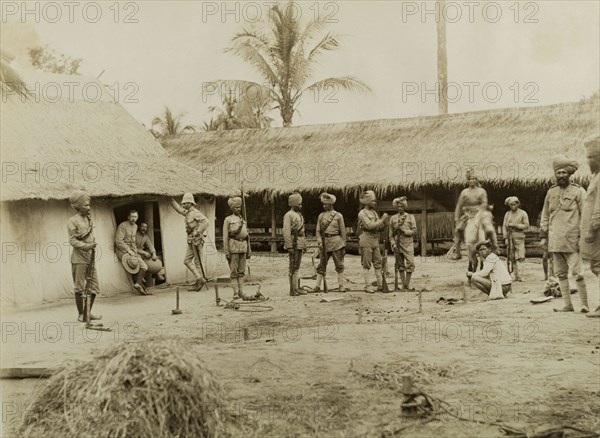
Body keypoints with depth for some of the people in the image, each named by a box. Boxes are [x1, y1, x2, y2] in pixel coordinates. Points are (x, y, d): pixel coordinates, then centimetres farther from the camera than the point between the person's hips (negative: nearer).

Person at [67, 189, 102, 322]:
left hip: (90, 257, 7)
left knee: (94, 286, 8)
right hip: (78, 258, -7)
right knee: (79, 287, -1)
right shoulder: (73, 221, -5)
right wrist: (86, 246, -24)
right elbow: (72, 240, -12)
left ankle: (88, 312, 20)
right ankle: (81, 314, 9)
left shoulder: (89, 218, 16)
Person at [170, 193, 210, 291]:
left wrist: (198, 232, -28)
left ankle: (200, 281, -1)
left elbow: (205, 221, -27)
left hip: (197, 240, -9)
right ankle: (199, 279, 6)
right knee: (187, 261, 8)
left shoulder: (195, 213, -13)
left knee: (197, 262, -5)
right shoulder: (188, 213, 15)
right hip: (191, 240, 9)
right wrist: (171, 200, 30)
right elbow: (178, 208, 32)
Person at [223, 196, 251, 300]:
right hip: (233, 247, -5)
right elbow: (225, 237, -3)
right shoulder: (228, 220, 2)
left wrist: (248, 251, 14)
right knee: (234, 271, -3)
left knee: (241, 271, 6)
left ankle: (241, 292, 8)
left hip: (243, 247, 5)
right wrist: (226, 252, -10)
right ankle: (235, 292, -1)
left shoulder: (243, 220, 18)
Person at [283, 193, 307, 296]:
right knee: (293, 267, -6)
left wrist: (304, 245, 17)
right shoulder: (288, 215, -11)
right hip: (294, 243, -9)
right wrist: (289, 246, -22)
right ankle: (293, 290, -4)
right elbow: (286, 232, -17)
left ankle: (296, 288, 15)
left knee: (297, 267, 11)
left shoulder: (299, 215, 16)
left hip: (300, 244, 9)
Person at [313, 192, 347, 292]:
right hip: (325, 243, 2)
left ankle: (341, 286, 6)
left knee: (339, 265, 1)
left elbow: (343, 231, 4)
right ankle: (317, 286, 7)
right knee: (321, 265, 3)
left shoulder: (338, 215, 3)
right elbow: (318, 231, 9)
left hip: (336, 242, -2)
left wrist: (343, 246, 1)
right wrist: (320, 242, -7)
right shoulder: (321, 216, 10)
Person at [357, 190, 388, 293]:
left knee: (378, 263, 6)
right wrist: (382, 220, -15)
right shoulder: (362, 213, -7)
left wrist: (384, 222, -3)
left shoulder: (374, 213, 16)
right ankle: (368, 286, -2)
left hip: (375, 240, 7)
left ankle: (380, 284, 10)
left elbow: (380, 228, 16)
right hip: (366, 239, -7)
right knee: (366, 264, -3)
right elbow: (369, 226, -19)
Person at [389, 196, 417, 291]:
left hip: (408, 243, -1)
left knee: (410, 263, -11)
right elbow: (391, 234, 9)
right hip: (397, 243, 1)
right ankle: (403, 284, 8)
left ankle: (407, 284, -4)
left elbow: (414, 231, -2)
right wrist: (393, 243, -4)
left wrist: (404, 231, -14)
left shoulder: (410, 217, 7)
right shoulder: (393, 218, 10)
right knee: (400, 265, 3)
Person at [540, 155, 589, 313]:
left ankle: (585, 305, -2)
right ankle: (568, 304, 13)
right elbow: (545, 215, 18)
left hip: (571, 240, -5)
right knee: (560, 273, 7)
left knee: (577, 273, -8)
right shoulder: (551, 192, 12)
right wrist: (544, 235, 14)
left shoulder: (578, 191, -1)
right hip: (555, 241, 5)